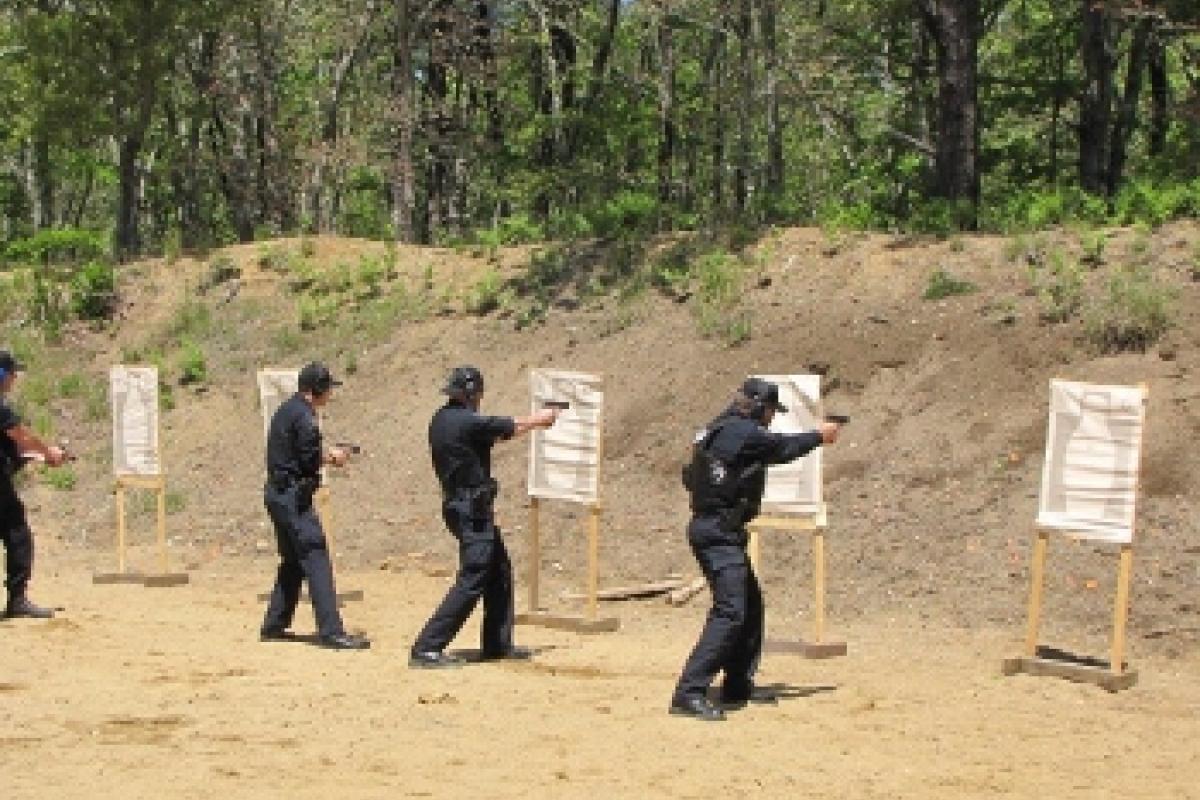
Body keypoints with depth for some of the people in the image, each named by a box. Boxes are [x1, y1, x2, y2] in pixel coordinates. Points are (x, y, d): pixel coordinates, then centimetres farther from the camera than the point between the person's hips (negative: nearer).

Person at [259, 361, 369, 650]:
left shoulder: (286, 410, 16)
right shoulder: (304, 415, -14)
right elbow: (309, 460, -18)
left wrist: (324, 455, 14)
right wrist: (331, 458, -1)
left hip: (277, 494, 10)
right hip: (294, 496, -10)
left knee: (293, 561, 19)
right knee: (316, 560, -12)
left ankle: (273, 626, 24)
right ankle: (331, 632, -17)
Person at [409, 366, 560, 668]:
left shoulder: (442, 420, 8)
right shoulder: (467, 422, -19)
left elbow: (494, 433, 19)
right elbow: (513, 427, -6)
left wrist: (534, 420, 19)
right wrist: (543, 418, 13)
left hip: (459, 505, 10)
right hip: (474, 511, -10)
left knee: (499, 573, 19)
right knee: (472, 580, -9)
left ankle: (497, 644, 26)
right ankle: (426, 648, -12)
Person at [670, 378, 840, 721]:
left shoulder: (719, 429, 13)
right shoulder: (744, 432, -15)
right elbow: (785, 447, -3)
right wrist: (820, 434, 16)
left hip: (709, 528, 11)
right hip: (720, 534, -11)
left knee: (751, 605, 19)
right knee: (730, 612, -16)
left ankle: (739, 686, 26)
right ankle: (689, 693, -22)